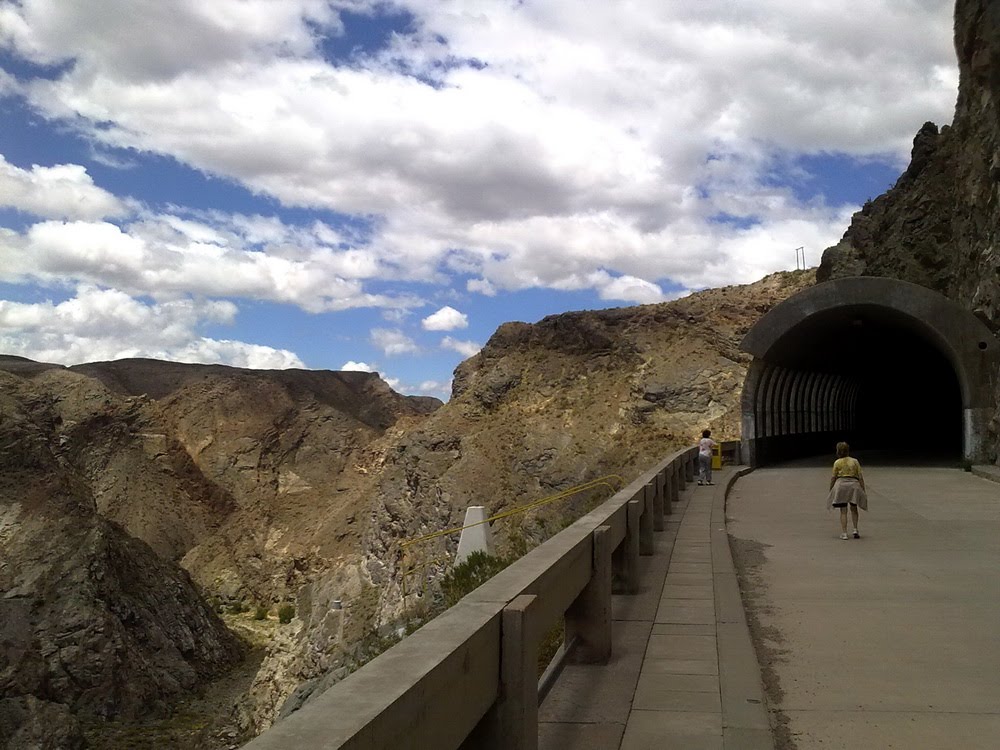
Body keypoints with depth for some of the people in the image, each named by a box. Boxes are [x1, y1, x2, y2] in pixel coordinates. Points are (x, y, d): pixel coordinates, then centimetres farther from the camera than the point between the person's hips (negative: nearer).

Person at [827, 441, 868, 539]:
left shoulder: (837, 462, 0)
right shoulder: (855, 461, 4)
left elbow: (833, 478, 1)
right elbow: (860, 477, 2)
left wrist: (830, 490, 10)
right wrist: (863, 490, 8)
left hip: (841, 484, -1)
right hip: (854, 484, 2)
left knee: (843, 511, 3)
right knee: (854, 509, 21)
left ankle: (844, 533, -1)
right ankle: (855, 529, 12)